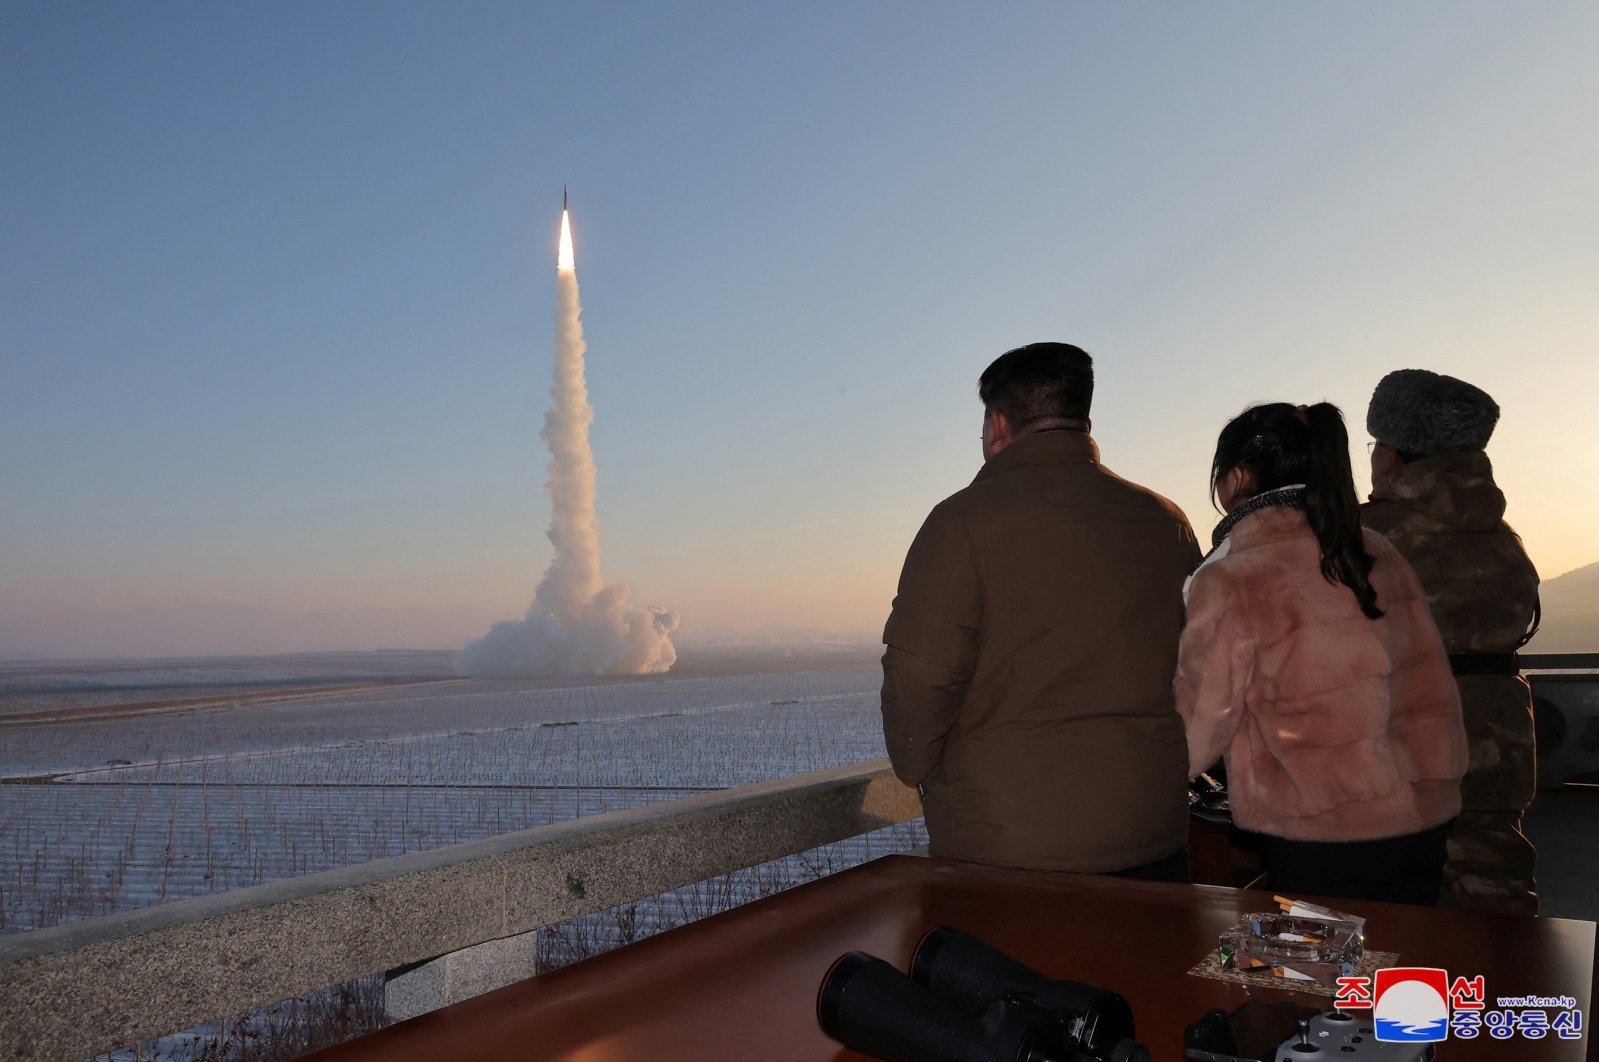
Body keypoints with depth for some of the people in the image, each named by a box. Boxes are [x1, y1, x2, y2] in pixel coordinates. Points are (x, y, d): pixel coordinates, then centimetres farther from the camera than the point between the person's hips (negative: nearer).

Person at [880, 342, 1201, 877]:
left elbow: (917, 676, -15)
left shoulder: (963, 519, -11)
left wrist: (918, 771, 4)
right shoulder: (1168, 523, 6)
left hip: (1001, 844, -5)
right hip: (1152, 842, 5)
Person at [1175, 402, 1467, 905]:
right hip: (1425, 823, 6)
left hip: (1322, 843, -6)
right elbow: (1433, 689, 9)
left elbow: (1195, 735, -8)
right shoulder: (1377, 555, 4)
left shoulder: (1228, 583, -14)